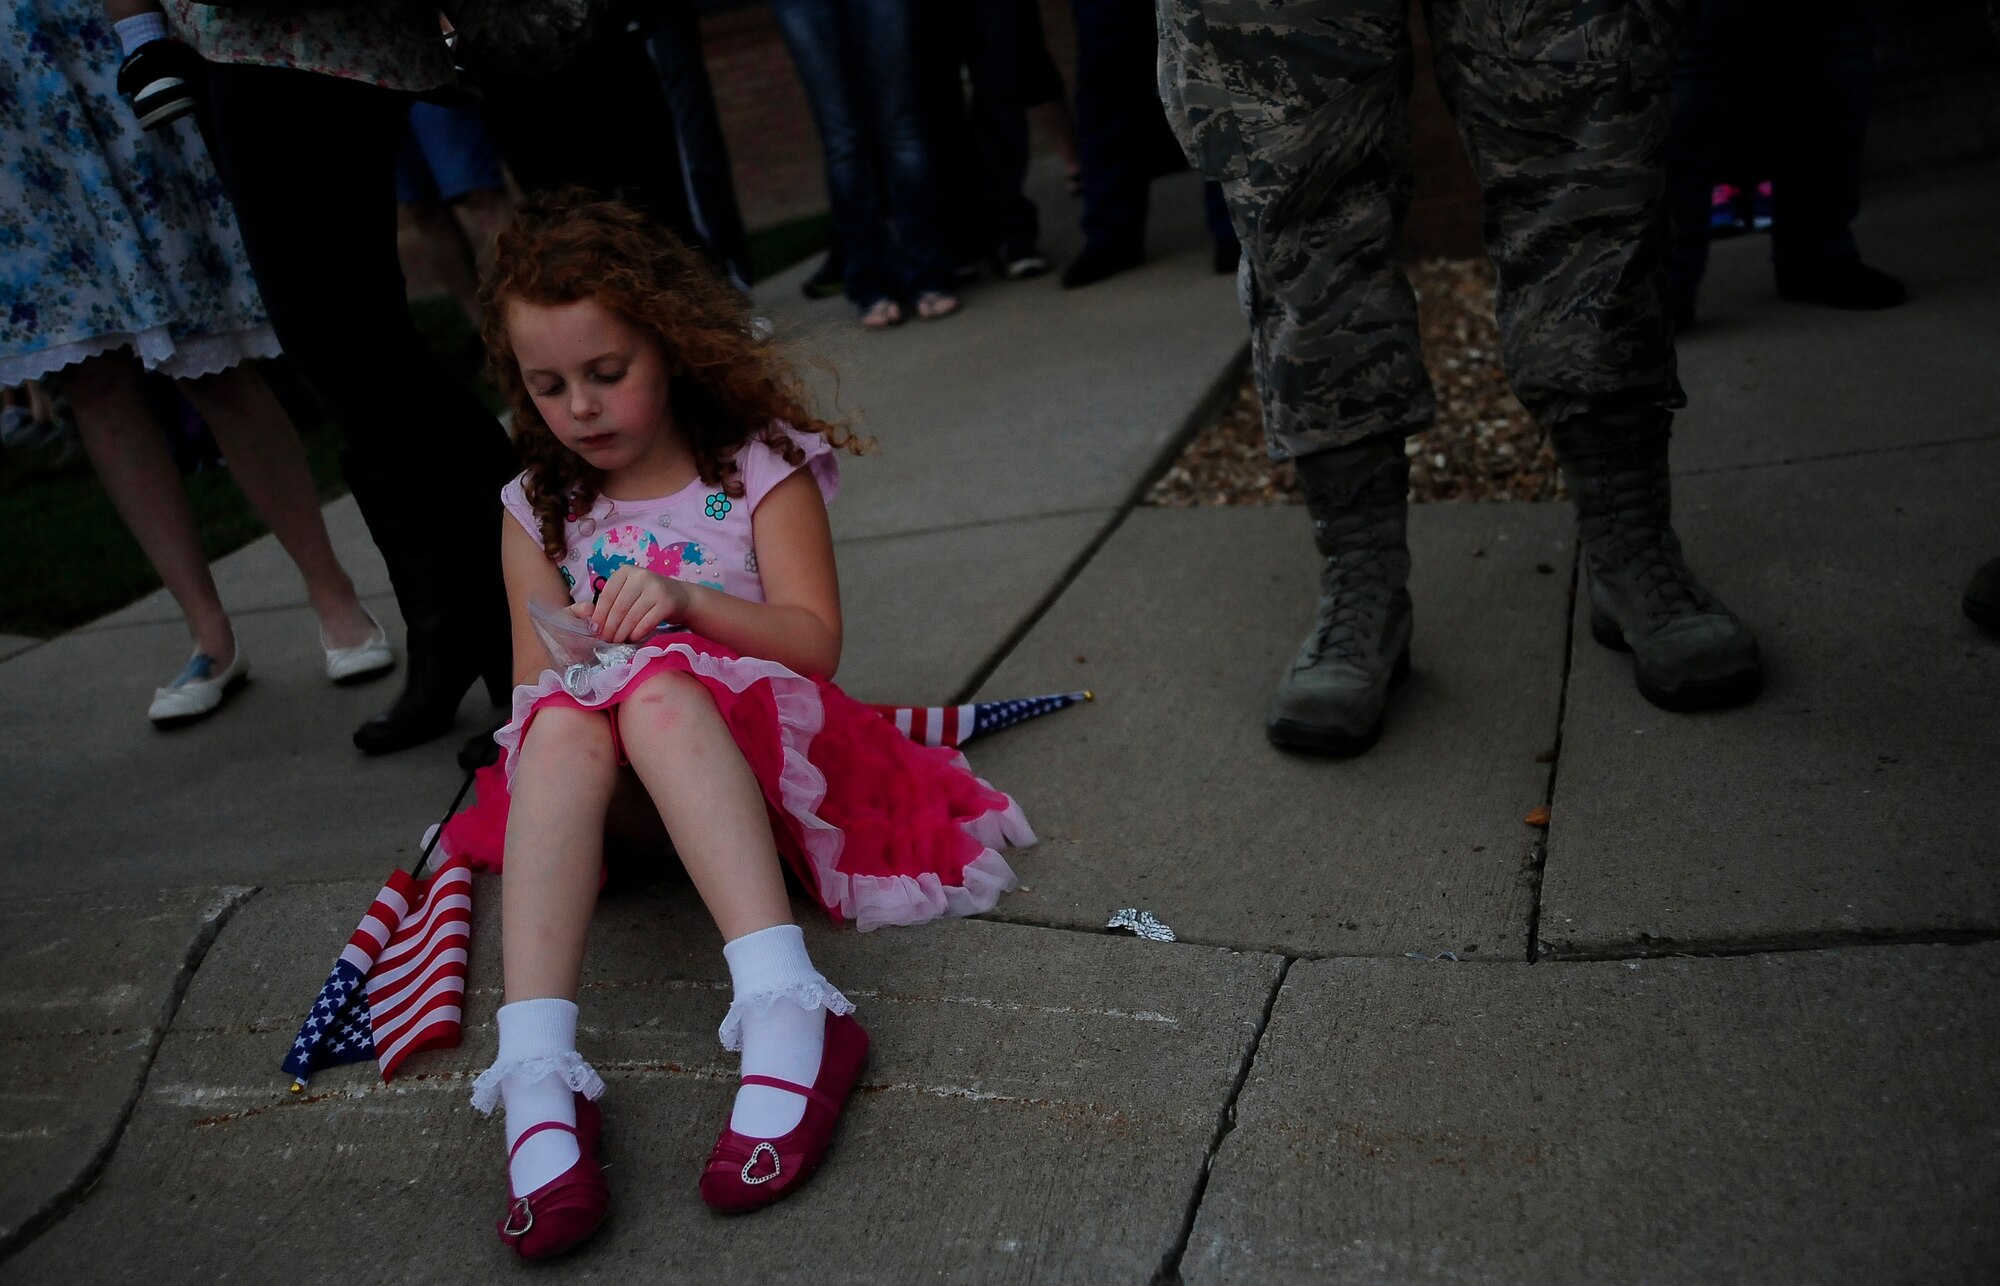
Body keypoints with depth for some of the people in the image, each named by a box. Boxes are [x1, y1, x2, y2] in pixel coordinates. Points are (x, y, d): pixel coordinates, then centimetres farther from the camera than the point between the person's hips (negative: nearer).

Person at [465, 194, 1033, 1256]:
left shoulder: (759, 469, 2)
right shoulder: (540, 512, 12)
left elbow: (815, 641, -7)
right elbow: (531, 684, 10)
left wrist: (689, 599, -23)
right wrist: (564, 669, -15)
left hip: (756, 747, -3)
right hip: (623, 795, 3)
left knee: (663, 688, -35)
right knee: (562, 722, -32)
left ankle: (787, 1014, -50)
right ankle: (537, 1079, -45)